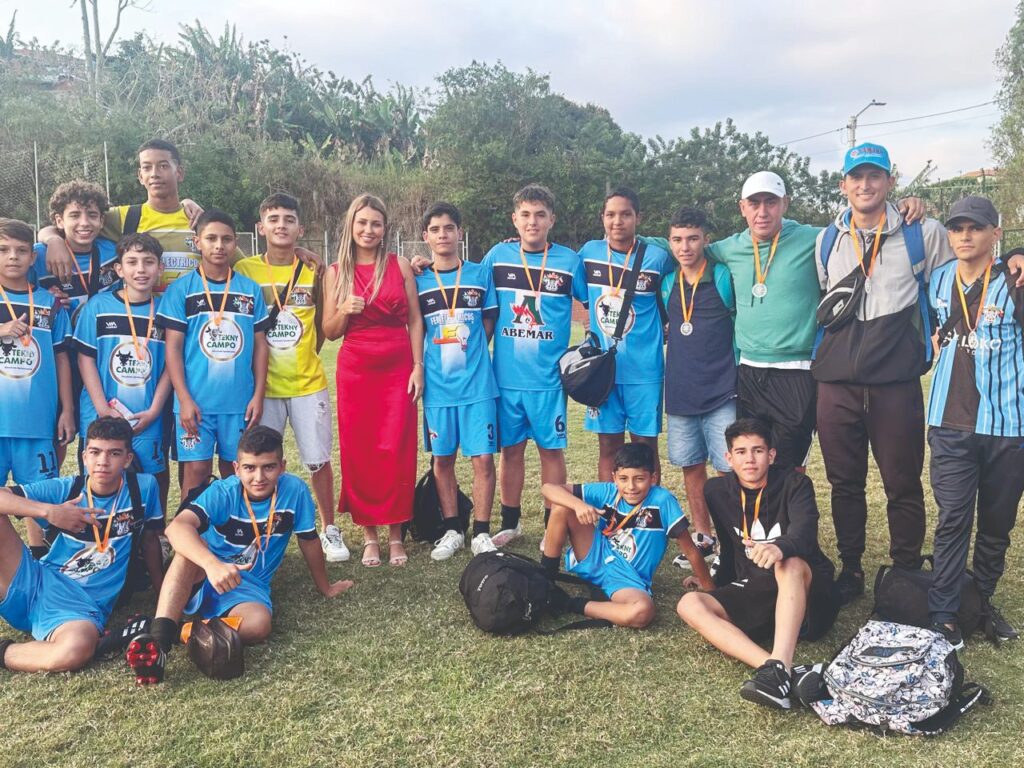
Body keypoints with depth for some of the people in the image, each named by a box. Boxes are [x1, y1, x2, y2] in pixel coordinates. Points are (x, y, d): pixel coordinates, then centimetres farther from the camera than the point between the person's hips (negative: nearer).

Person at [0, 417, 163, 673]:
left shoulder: (144, 488, -1)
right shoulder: (62, 490, -2)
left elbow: (150, 540, 13)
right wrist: (49, 511, -25)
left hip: (81, 607, -1)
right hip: (36, 584, 2)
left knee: (78, 649, -39)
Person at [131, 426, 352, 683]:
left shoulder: (295, 490, -13)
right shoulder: (223, 493, -18)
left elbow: (309, 541, 2)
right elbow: (176, 527, -35)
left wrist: (325, 587, 14)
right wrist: (212, 564, -53)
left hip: (248, 589, 1)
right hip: (204, 577, -1)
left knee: (259, 625, -34)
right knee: (190, 546, -35)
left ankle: (181, 633, -19)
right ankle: (160, 637, -43)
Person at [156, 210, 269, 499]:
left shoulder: (250, 290, 5)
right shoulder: (181, 289, -1)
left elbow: (260, 344, 7)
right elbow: (173, 347, -3)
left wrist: (258, 395, 1)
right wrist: (184, 399, -10)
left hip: (241, 400, 2)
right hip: (196, 401, -2)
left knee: (235, 470, 10)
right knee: (196, 469, 0)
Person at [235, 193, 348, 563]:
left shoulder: (313, 270, 1)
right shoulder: (245, 270, -1)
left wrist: (303, 356, 5)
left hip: (308, 384, 1)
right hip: (262, 385, 0)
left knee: (318, 460, 6)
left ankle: (330, 530, 22)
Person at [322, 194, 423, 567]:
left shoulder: (400, 266, 4)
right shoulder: (336, 272, 6)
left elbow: (415, 320, 5)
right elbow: (329, 331, 8)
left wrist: (418, 367, -3)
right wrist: (345, 310, -12)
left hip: (398, 368, -1)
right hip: (355, 369, 1)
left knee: (396, 452, -1)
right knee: (358, 452, 2)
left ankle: (395, 534, 11)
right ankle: (369, 534, 15)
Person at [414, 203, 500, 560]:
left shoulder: (480, 274, 3)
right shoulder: (418, 282, 4)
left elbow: (489, 326, 8)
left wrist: (468, 352, 0)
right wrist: (418, 371, -1)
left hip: (477, 382, -1)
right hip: (437, 385, 1)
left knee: (483, 458, -1)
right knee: (442, 459, 9)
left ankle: (481, 533, 12)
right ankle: (452, 531, 23)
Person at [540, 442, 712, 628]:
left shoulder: (662, 501, -18)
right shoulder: (607, 492, -10)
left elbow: (690, 549, -11)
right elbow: (548, 488, -14)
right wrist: (578, 505, -32)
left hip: (627, 577, -2)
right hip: (595, 558, 3)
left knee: (643, 612, -38)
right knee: (562, 505, -17)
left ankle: (574, 605, -18)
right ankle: (546, 575, -2)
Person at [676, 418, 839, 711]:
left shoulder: (794, 484, -7)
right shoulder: (716, 491, 4)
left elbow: (804, 534, -27)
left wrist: (780, 547, -49)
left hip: (806, 597, -4)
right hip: (752, 595, 4)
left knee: (790, 563, -38)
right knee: (689, 604, -23)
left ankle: (778, 667, -55)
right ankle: (770, 666, -44)